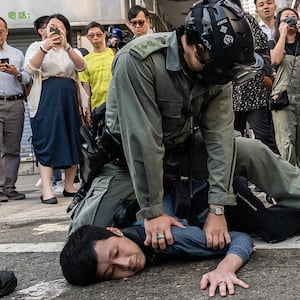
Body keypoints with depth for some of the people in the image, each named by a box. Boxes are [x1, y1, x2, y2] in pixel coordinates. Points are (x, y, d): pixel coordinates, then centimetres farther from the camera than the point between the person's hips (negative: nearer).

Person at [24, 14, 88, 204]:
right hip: (46, 100, -4)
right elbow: (30, 68, -9)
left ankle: (69, 186, 14)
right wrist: (45, 48, -24)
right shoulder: (37, 47, 11)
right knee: (47, 143, -9)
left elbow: (81, 66, -5)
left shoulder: (72, 51, 17)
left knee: (73, 142, 4)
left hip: (70, 99, 4)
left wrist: (66, 46, -20)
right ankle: (47, 190, -13)